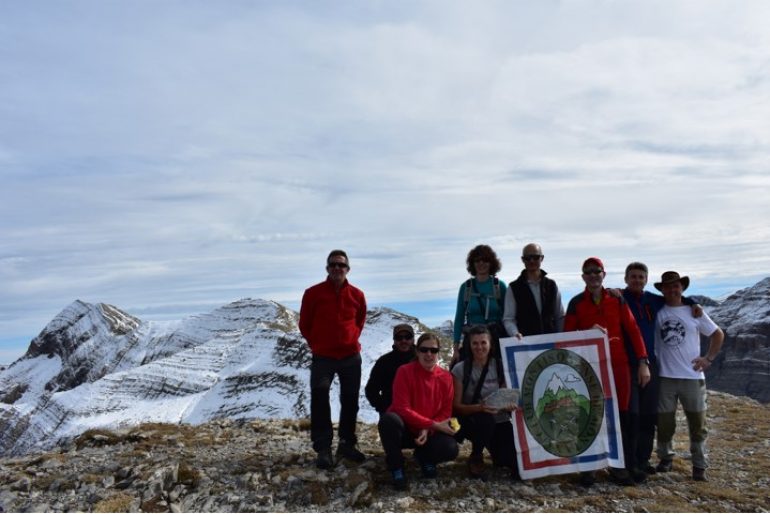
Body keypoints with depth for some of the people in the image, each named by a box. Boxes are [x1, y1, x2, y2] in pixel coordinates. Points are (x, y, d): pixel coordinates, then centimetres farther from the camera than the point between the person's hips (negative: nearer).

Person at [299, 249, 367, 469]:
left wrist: (352, 340, 8)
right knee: (319, 400, -8)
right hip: (323, 357, -2)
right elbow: (305, 324, 2)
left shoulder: (357, 295, 0)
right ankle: (323, 449, 1)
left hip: (351, 357, 3)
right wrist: (317, 344, 3)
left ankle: (347, 444, 25)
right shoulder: (313, 293, -7)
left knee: (350, 402, 10)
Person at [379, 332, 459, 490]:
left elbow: (446, 412, -2)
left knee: (450, 449, -27)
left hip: (430, 432, 3)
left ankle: (424, 457, 11)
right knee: (389, 419, -37)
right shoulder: (405, 371, -16)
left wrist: (428, 429, -20)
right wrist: (433, 424, -24)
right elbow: (402, 408, -20)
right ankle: (396, 466, -10)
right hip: (405, 429, -3)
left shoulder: (446, 377, -4)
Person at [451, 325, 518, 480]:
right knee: (485, 419, -38)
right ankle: (476, 458, -8)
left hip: (500, 422, 2)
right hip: (472, 420, -2)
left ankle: (497, 452, 18)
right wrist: (479, 407, -27)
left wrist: (510, 406, -21)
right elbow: (456, 406, -8)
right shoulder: (460, 369, -8)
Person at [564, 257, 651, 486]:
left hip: (618, 364, 1)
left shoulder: (617, 299, 6)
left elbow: (633, 330, 3)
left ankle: (619, 466, 16)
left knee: (622, 413, 3)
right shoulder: (576, 303, 4)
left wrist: (643, 361, -5)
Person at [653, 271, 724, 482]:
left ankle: (699, 465, 20)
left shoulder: (694, 311, 4)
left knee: (697, 422, 6)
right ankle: (665, 458, 28)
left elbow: (718, 334, 12)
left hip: (692, 377, 0)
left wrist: (708, 358, 4)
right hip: (664, 377, 0)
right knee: (664, 421, 8)